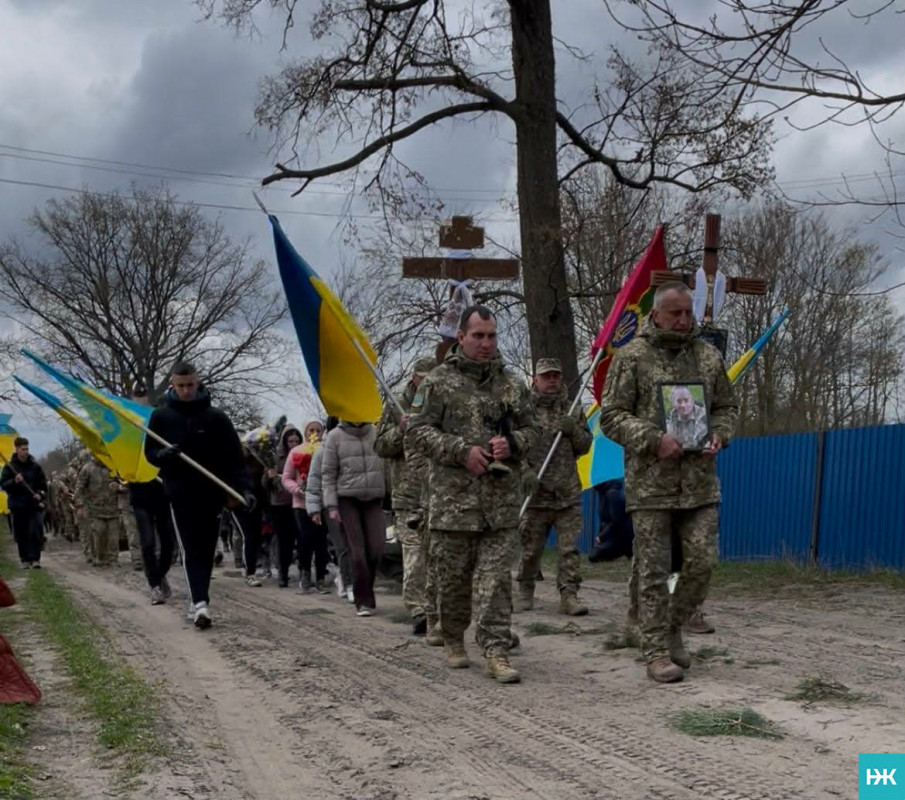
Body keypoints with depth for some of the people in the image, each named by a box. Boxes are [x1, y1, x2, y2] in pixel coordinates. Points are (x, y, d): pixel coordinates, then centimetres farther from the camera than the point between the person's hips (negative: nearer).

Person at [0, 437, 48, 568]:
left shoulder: (35, 466, 3)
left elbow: (43, 484, 9)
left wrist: (41, 495, -9)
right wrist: (14, 481, -19)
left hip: (33, 505, 0)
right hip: (17, 505, 0)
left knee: (35, 532, -10)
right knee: (20, 534, 4)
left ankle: (35, 559, -6)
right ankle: (25, 559, 13)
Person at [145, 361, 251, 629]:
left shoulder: (216, 417, 0)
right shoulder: (161, 416, 3)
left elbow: (234, 457, -1)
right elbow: (150, 452, 10)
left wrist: (243, 488, -14)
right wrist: (164, 454, -14)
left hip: (212, 494, 1)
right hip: (180, 494, -1)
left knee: (206, 551, 8)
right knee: (192, 551, -10)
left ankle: (200, 599, 22)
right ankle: (201, 603, -19)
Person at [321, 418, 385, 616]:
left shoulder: (377, 434, 5)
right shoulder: (335, 436, 1)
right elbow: (328, 473, 1)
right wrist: (331, 506, -4)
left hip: (374, 499, 2)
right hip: (347, 499, -2)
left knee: (376, 548, -7)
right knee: (357, 551, -5)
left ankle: (366, 594, 16)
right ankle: (363, 601, 4)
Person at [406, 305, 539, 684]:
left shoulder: (512, 385, 12)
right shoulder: (438, 382, 1)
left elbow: (531, 429, 17)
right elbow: (417, 432, -3)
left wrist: (512, 444, -6)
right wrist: (461, 451, -14)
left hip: (502, 502, 2)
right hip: (453, 500, -2)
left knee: (495, 578, -2)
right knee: (453, 576, 8)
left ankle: (496, 651, -2)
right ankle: (453, 640, 27)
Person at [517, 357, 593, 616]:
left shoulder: (572, 410, 12)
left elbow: (585, 446, 13)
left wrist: (574, 430, -6)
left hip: (568, 494, 3)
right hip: (535, 494, -3)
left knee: (569, 548, -2)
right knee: (530, 548, 7)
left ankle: (569, 596, 0)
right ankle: (525, 590, 23)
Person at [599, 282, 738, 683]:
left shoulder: (708, 355, 10)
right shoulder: (631, 356, -3)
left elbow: (727, 406, 20)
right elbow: (612, 416, -5)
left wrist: (719, 435, -1)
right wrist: (654, 440, -17)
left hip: (700, 482, 4)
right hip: (650, 484, -4)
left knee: (702, 562, 3)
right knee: (653, 572, 1)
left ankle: (673, 627, 26)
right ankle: (657, 652, 9)